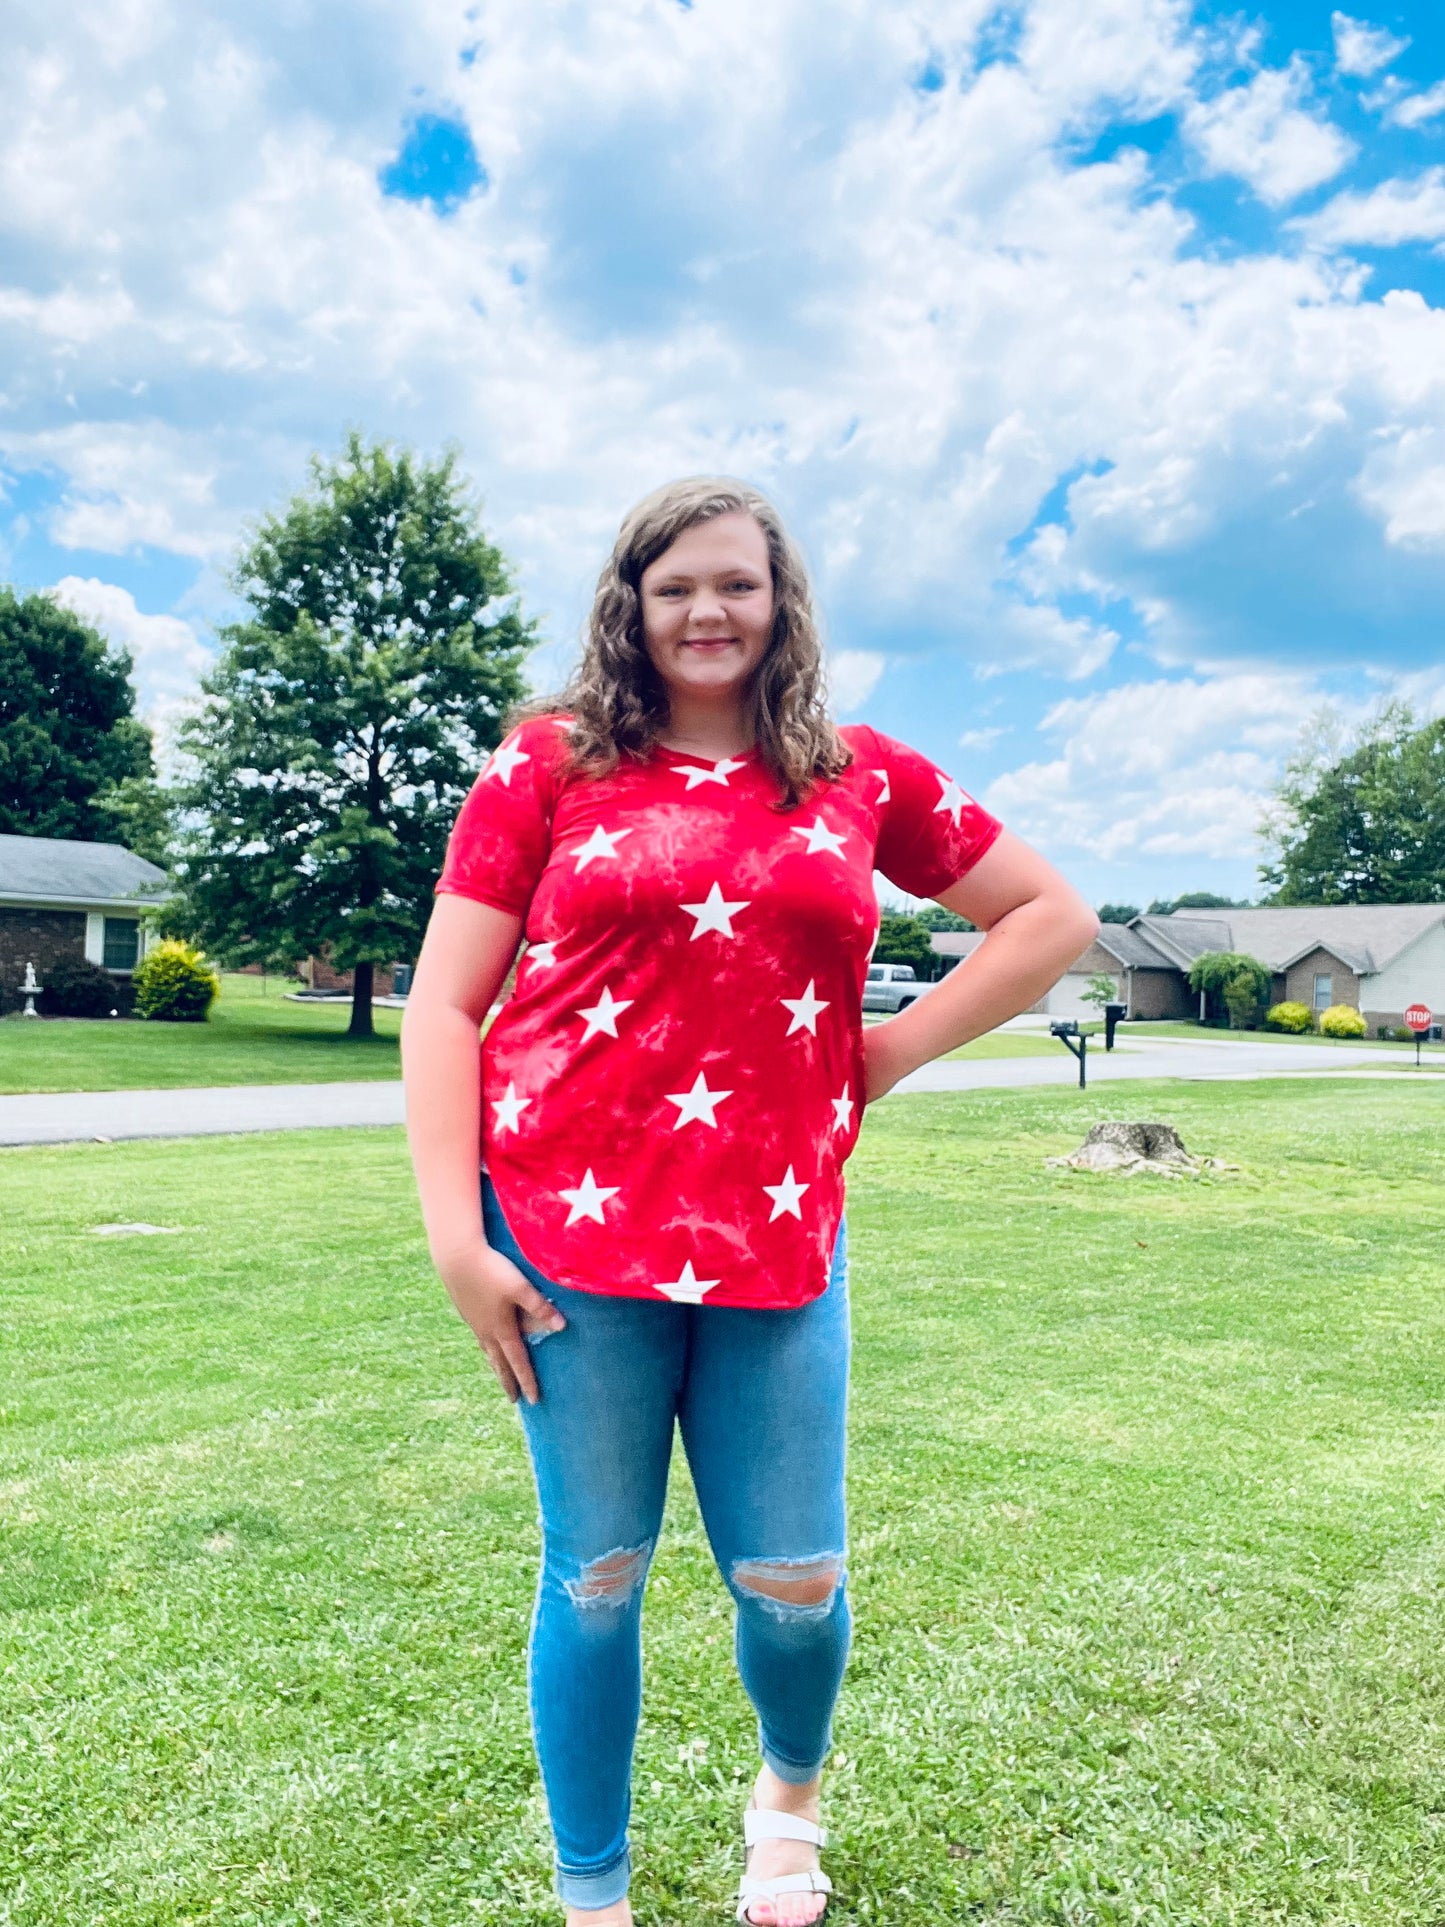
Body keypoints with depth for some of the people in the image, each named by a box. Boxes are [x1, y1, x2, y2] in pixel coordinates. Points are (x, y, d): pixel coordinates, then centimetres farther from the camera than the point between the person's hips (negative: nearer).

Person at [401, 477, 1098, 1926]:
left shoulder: (860, 778, 9)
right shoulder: (550, 762, 4)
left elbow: (1053, 917, 16)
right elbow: (444, 1003, 1)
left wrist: (900, 1047, 5)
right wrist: (454, 1234, -7)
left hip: (779, 1235, 2)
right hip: (571, 1224, -1)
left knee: (792, 1583, 9)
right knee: (595, 1575, 9)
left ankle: (789, 1797, 45)